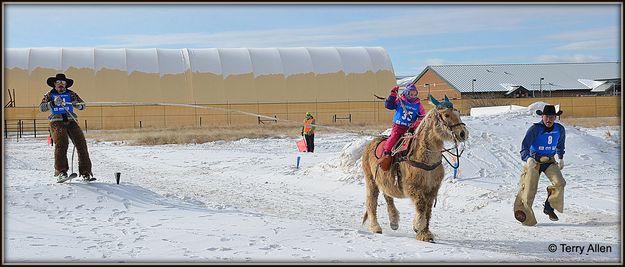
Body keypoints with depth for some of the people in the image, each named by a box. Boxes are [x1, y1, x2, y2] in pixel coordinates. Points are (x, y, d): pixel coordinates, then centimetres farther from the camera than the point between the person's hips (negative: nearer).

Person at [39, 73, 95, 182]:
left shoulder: (71, 94, 15)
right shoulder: (50, 95, 11)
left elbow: (82, 104, 8)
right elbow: (41, 108, -1)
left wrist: (79, 105, -16)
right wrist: (53, 103, -17)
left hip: (71, 121, 2)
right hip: (57, 122, -2)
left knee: (81, 143, -12)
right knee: (61, 143, -24)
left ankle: (85, 172, -12)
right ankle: (61, 171, -20)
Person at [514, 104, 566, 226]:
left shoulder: (560, 129, -1)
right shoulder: (535, 129, -17)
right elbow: (525, 145, -25)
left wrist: (561, 158, 28)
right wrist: (527, 158, -44)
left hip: (550, 161, 4)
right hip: (534, 161, -4)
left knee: (559, 183, -17)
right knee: (529, 188, -8)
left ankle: (549, 207, 2)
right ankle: (521, 210, 11)